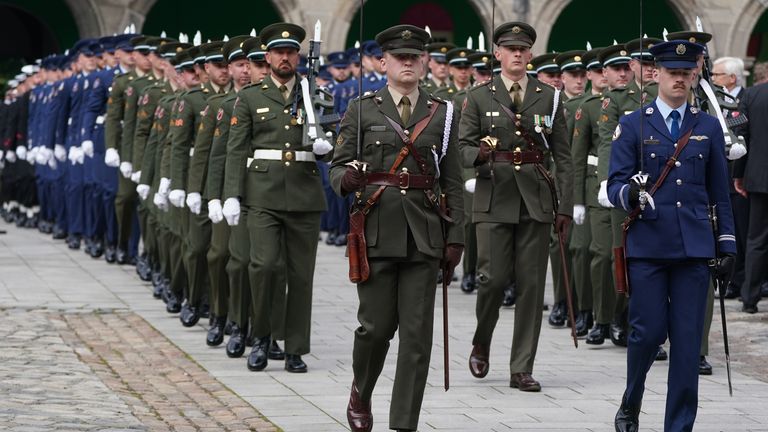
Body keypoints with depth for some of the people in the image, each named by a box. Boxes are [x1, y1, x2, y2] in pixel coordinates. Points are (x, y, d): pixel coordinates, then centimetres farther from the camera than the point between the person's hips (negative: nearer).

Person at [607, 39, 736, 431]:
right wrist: (629, 195, -24)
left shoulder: (708, 127, 11)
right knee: (648, 332, -3)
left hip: (694, 247, 2)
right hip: (647, 245, -2)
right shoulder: (632, 126, 4)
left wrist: (727, 243, 8)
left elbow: (720, 192, 14)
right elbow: (615, 184, -1)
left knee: (687, 340, -1)